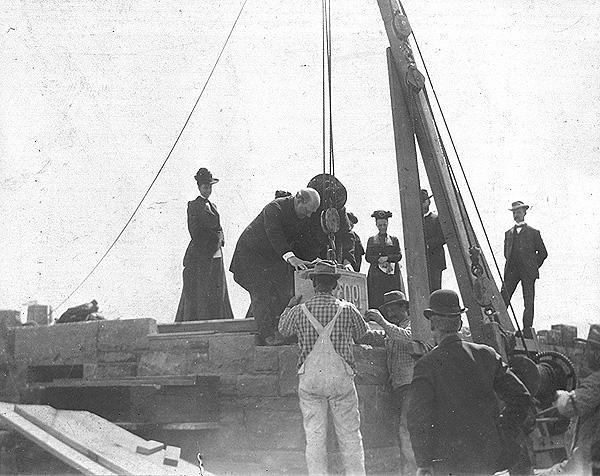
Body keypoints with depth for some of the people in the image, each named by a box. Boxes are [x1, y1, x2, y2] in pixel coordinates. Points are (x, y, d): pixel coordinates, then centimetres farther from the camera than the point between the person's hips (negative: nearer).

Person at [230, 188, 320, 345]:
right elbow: (274, 234, -42)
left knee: (285, 293, -1)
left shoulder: (302, 216, -4)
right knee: (261, 293, -14)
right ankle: (267, 335, -14)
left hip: (274, 256, 8)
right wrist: (290, 257, -54)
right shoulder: (274, 208, -29)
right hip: (252, 254, -8)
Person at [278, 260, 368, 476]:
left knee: (314, 436, 6)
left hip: (310, 379, 0)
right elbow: (363, 335, 13)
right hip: (341, 377, 0)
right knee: (350, 435, 9)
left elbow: (283, 329, 18)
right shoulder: (348, 309, -4)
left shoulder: (299, 311, -3)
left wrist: (290, 306, 35)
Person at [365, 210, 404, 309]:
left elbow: (399, 255, 5)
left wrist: (387, 258, -10)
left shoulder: (394, 239, 14)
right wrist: (378, 259, -11)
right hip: (376, 274, 0)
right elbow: (368, 257, 7)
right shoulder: (371, 240, 14)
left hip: (392, 274, 0)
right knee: (376, 300, -9)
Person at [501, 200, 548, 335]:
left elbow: (543, 253, 9)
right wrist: (510, 266, 13)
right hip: (511, 271, 3)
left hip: (528, 273, -3)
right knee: (503, 299, -7)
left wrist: (534, 267, 4)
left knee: (528, 303, -3)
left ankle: (527, 330, 1)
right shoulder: (508, 233, 17)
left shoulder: (533, 232, 6)